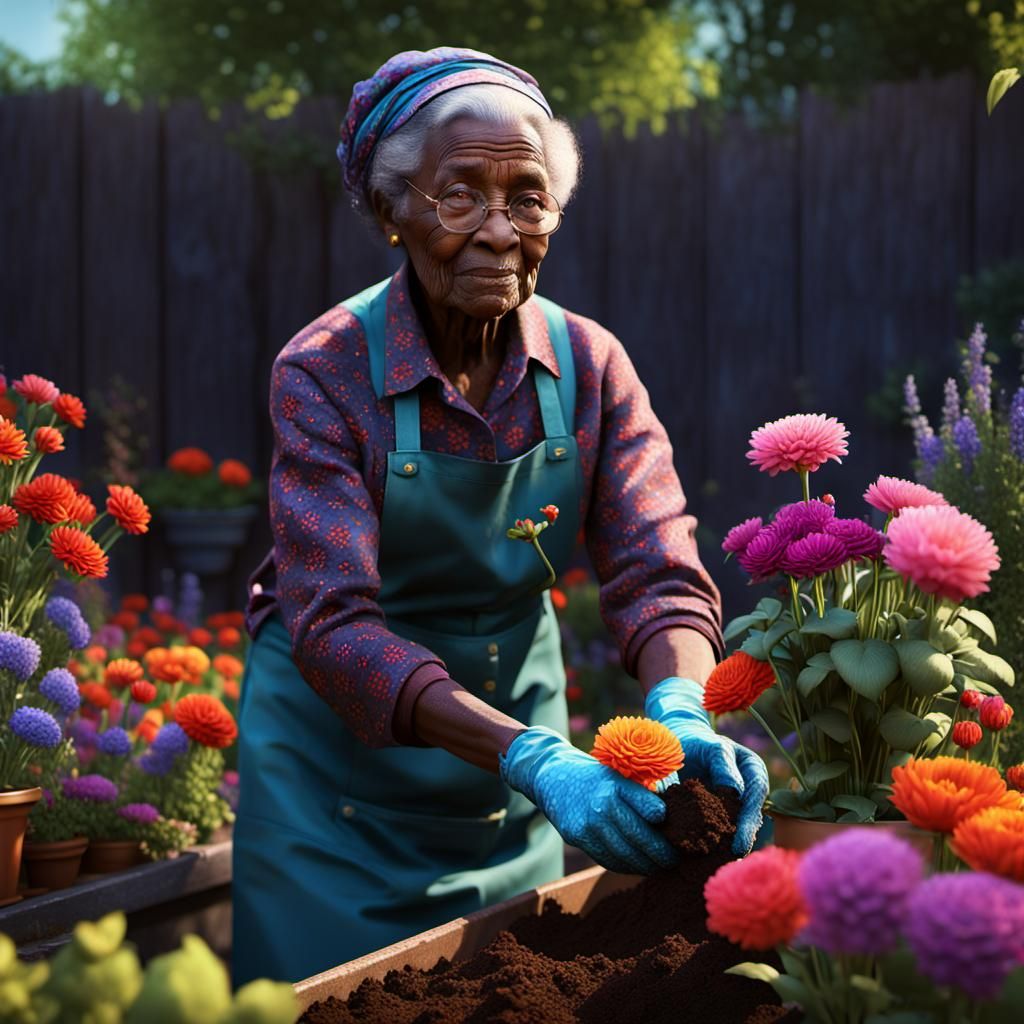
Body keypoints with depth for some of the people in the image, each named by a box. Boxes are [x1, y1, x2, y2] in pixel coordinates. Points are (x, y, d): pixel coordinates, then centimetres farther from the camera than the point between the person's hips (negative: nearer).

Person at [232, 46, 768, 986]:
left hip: (520, 746, 4)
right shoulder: (324, 373, -19)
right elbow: (335, 625, -28)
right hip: (344, 758, -3)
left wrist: (681, 715, -37)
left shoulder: (590, 366, -8)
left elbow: (658, 573, -14)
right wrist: (532, 757, -41)